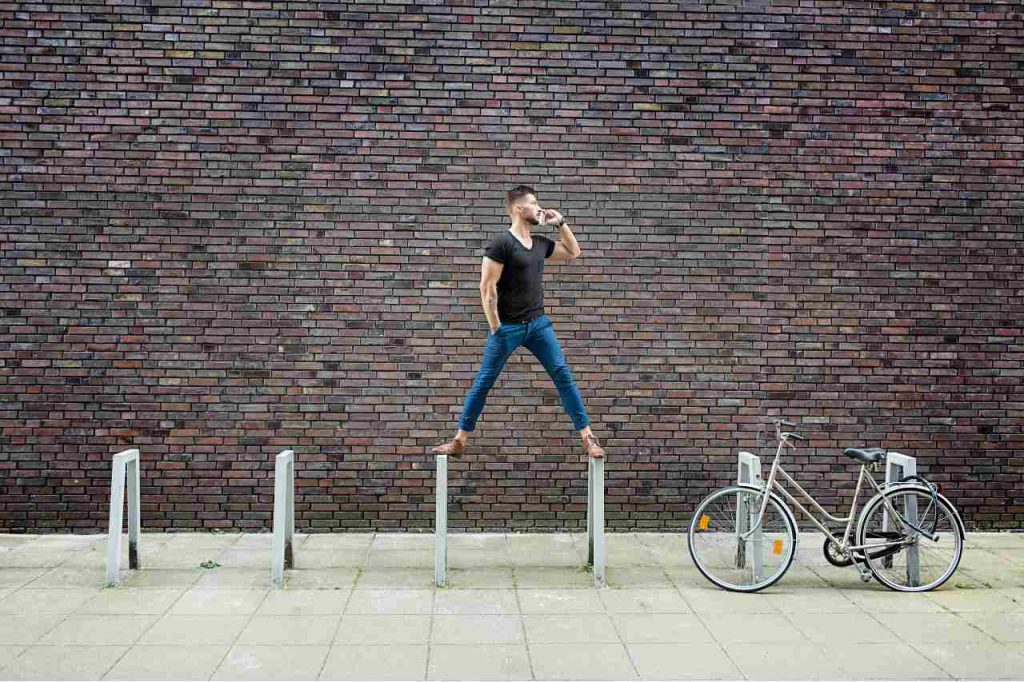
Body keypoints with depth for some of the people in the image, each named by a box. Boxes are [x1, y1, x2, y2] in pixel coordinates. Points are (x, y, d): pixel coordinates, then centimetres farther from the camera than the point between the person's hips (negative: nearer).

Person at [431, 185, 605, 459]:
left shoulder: (540, 243, 10)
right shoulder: (502, 243, -11)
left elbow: (573, 253, 26)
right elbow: (487, 287, -14)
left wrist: (560, 223, 13)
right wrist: (495, 328, -15)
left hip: (538, 323, 5)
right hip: (508, 326, -5)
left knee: (563, 375, -1)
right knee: (483, 382, 1)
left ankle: (588, 437, 3)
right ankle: (459, 441, 11)